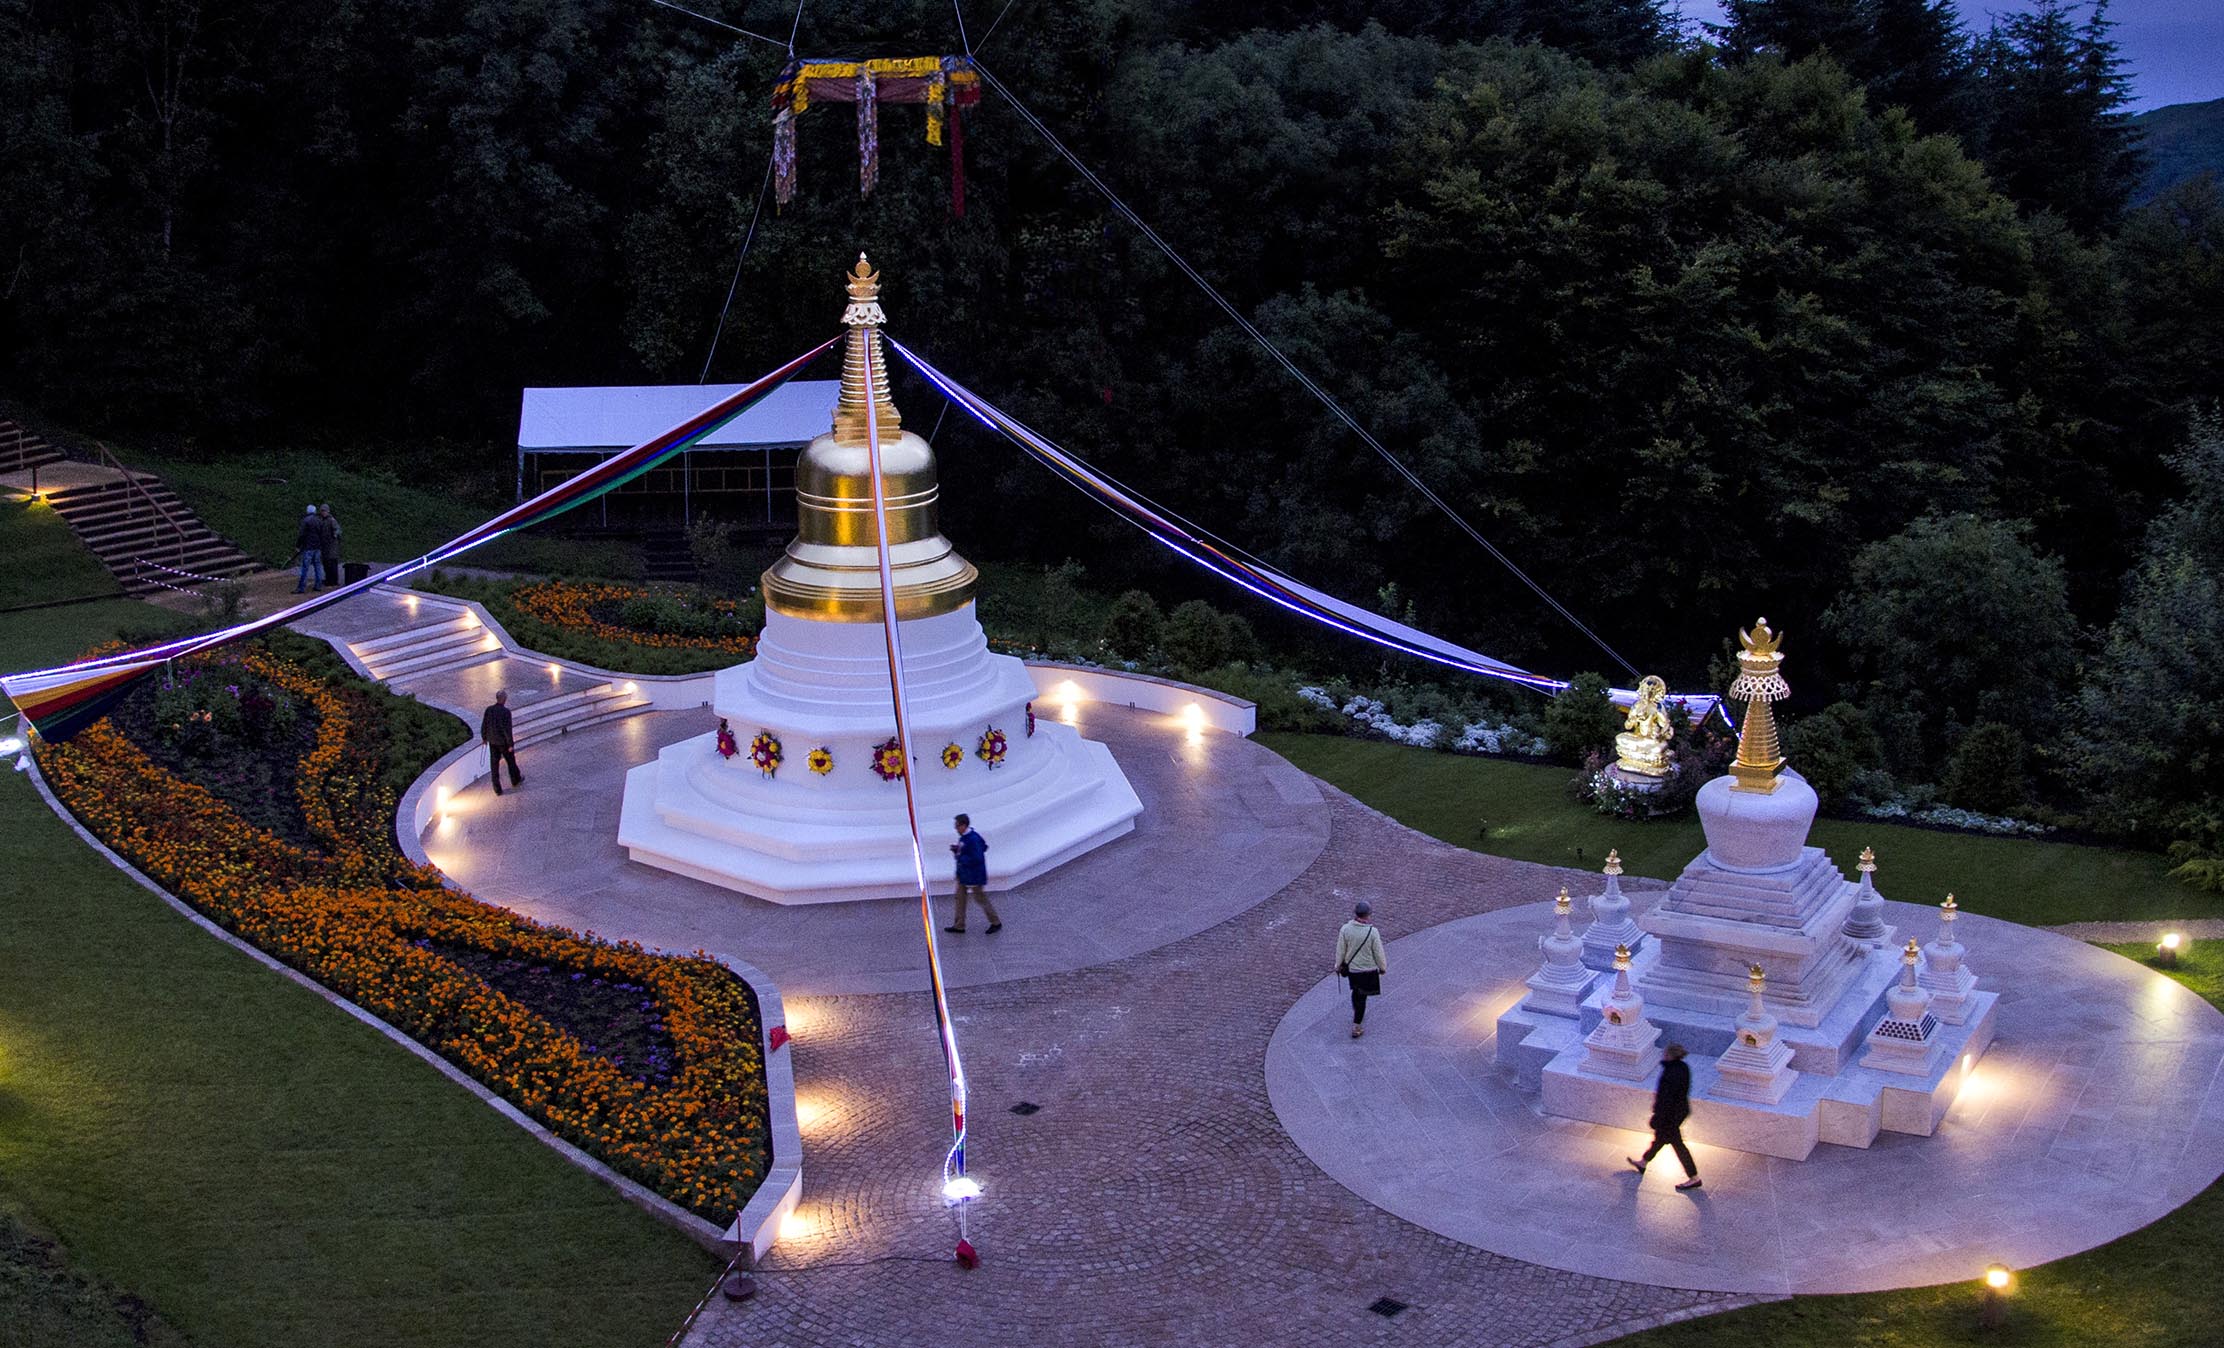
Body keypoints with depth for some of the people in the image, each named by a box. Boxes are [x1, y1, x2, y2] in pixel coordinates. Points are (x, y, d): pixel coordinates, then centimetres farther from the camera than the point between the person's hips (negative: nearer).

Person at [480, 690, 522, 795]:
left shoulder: (489, 710, -8)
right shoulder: (506, 712, -22)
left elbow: (484, 726, 1)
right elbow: (508, 729, -20)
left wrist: (484, 737, 17)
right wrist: (511, 744, -12)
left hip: (492, 742, 4)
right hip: (503, 742, -4)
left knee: (494, 764, 9)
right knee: (510, 760, 20)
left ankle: (497, 789, 11)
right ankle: (516, 780, 41)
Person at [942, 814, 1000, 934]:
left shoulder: (973, 839, -28)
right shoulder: (963, 837, 2)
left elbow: (976, 859, -30)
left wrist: (960, 857, -23)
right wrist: (957, 849, 1)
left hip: (974, 876, -10)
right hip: (963, 874, 10)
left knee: (982, 899, 5)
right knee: (960, 898, 14)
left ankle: (996, 923, 22)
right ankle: (959, 926, 24)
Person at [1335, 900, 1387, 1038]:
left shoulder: (1345, 929, -18)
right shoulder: (1373, 932, -25)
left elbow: (1340, 950, -6)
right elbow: (1378, 953, -13)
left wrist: (1338, 965, 11)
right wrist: (1383, 967, 5)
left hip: (1351, 968, 3)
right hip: (1368, 970, -3)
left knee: (1356, 991, 28)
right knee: (1362, 997, 10)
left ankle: (1356, 1014, 49)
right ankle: (1356, 1026, 17)